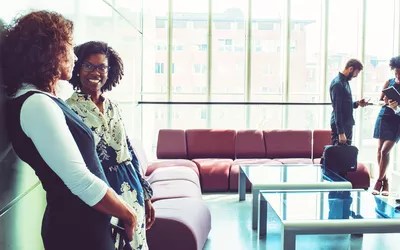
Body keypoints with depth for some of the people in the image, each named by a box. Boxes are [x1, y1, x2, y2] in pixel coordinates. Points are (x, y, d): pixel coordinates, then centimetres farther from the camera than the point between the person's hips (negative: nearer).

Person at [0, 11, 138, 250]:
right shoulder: (36, 104, -21)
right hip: (77, 229, -9)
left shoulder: (41, 99, 10)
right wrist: (128, 214, -12)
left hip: (83, 223, 9)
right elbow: (82, 183, -25)